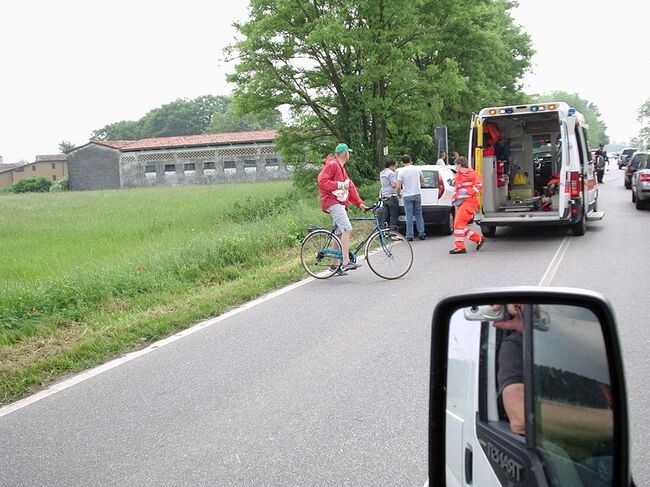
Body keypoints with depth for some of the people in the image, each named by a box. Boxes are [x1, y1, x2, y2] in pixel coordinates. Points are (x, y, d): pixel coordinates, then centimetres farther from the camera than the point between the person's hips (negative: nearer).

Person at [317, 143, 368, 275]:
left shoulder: (341, 168, 25)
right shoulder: (332, 165, -6)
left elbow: (350, 187, 22)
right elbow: (322, 181, -18)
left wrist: (359, 203, 14)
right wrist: (339, 185, -16)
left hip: (340, 203, 10)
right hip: (332, 202, -10)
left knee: (340, 234, 10)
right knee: (347, 229, -23)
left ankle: (335, 264, 17)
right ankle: (346, 262, -29)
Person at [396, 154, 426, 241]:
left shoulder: (401, 172, -8)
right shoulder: (417, 169, 2)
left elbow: (398, 187, -12)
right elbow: (422, 180, 17)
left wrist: (398, 194, 8)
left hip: (407, 196, -3)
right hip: (417, 194, 3)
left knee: (409, 216, 1)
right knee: (419, 214, 12)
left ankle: (409, 236, 1)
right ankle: (421, 233, 13)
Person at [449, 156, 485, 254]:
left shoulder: (471, 173, -7)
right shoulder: (457, 176, 20)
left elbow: (479, 185, -12)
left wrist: (467, 192, -21)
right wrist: (454, 199, 12)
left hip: (469, 201, -10)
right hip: (461, 202, 10)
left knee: (459, 223, -16)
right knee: (458, 224, 7)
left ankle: (460, 247, -15)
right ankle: (479, 239, 16)